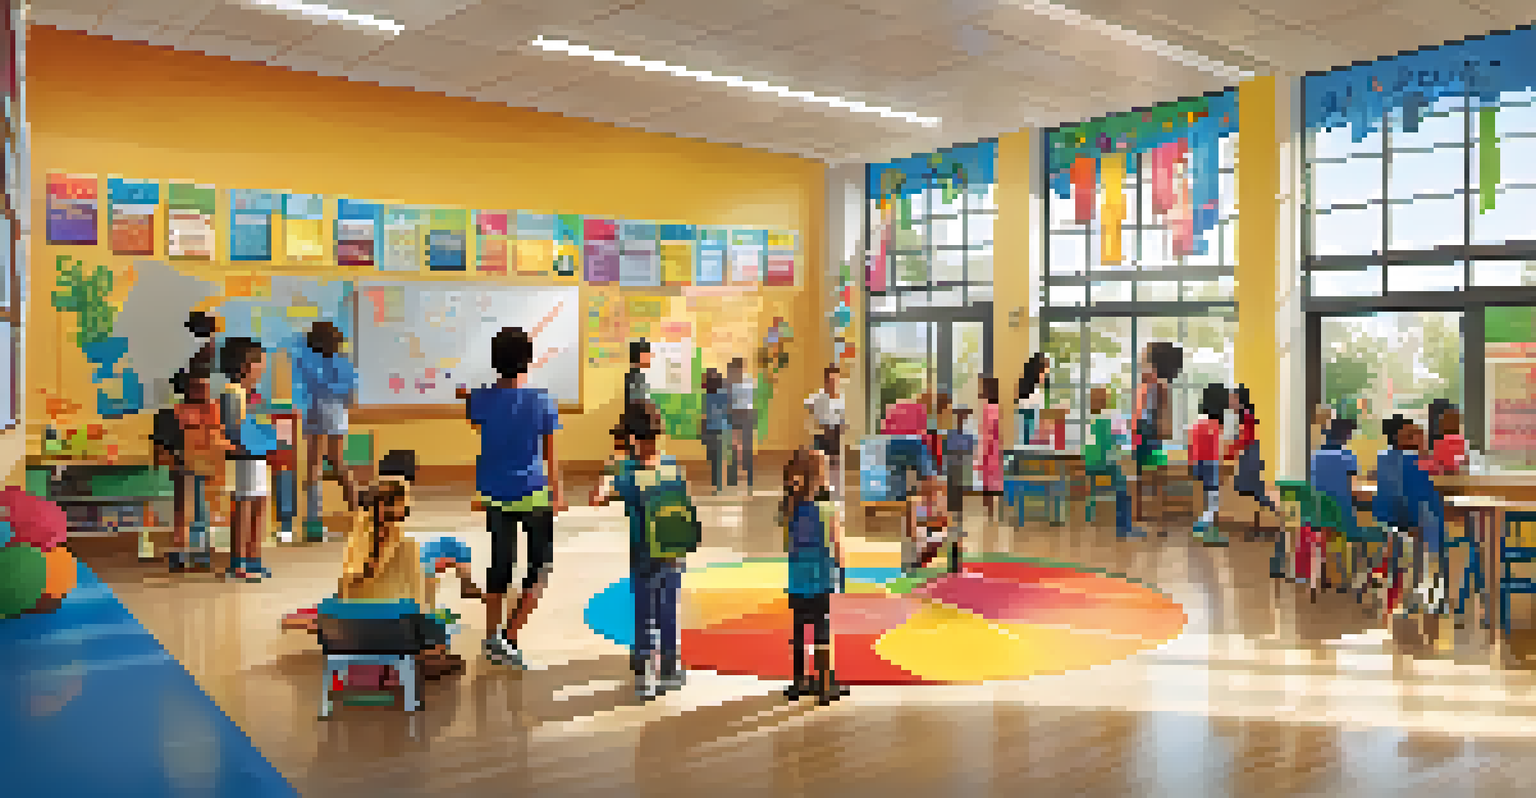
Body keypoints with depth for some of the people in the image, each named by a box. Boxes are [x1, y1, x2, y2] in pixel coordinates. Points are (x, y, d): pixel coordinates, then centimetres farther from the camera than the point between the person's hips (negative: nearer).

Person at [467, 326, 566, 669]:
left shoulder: (480, 398, -7)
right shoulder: (542, 402, -13)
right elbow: (550, 454, -6)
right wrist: (557, 493, 8)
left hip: (494, 493, 4)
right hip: (533, 493, -4)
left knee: (500, 563, 19)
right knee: (540, 566, 12)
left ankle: (492, 637, 28)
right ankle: (509, 637, 1)